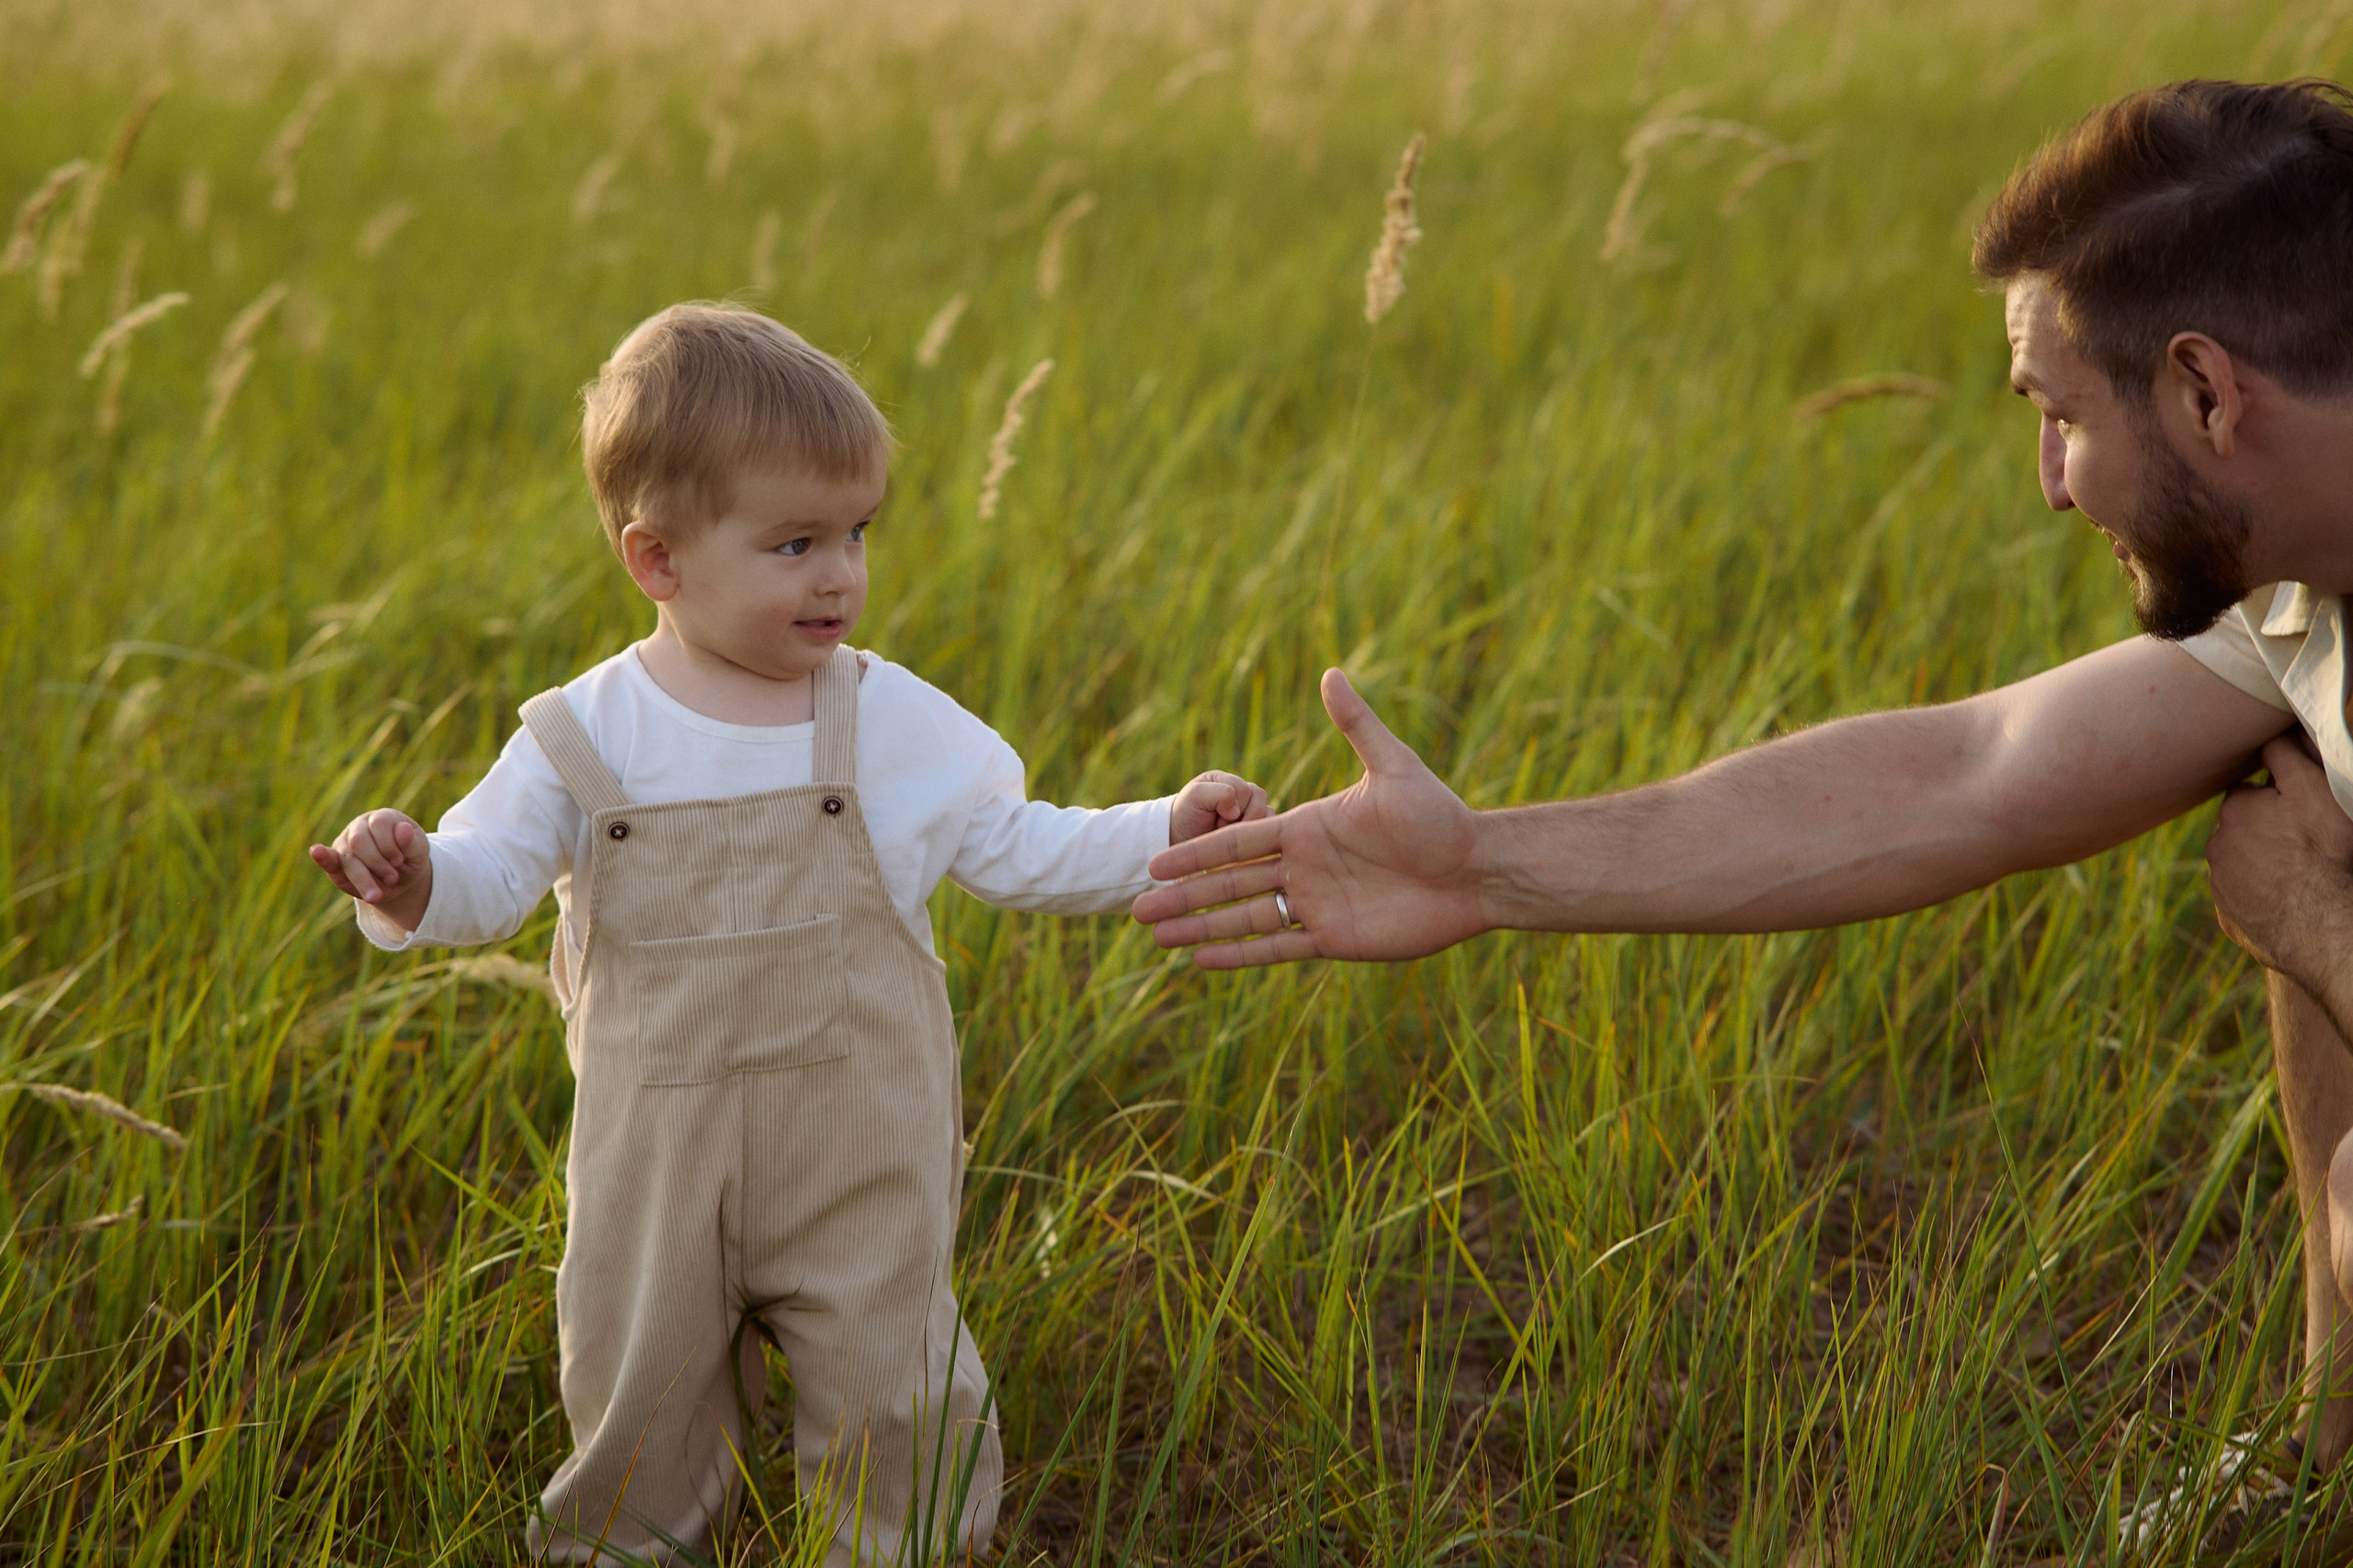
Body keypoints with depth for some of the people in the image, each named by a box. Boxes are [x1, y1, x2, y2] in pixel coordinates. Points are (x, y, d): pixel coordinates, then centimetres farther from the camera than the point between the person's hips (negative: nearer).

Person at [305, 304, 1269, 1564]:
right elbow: (487, 874, -9)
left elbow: (1020, 851, 6)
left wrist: (1165, 835, -5)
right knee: (634, 1394, 14)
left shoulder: (898, 726, -2)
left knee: (895, 1406, 7)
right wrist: (409, 881, -30)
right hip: (658, 1161, 0)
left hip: (860, 1161, 0)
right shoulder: (588, 738, -6)